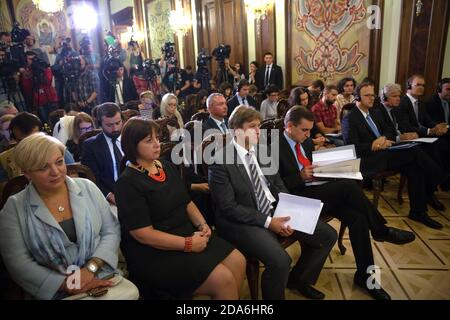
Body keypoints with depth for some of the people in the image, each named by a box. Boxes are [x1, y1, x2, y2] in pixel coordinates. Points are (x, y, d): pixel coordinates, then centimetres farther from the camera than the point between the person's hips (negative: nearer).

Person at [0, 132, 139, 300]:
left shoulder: (87, 187, 3)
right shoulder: (14, 208, -1)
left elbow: (111, 230, 3)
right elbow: (18, 263, -5)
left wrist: (91, 267, -11)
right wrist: (66, 284, -13)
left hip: (102, 278, 1)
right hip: (56, 292, -1)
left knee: (130, 292, -20)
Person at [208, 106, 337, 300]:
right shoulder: (220, 161, -15)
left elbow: (278, 185, 13)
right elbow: (228, 207, -17)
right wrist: (267, 222, -20)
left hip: (275, 210, 7)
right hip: (242, 221, -7)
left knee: (328, 235, 3)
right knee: (280, 260, -31)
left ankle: (299, 278, 26)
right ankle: (273, 293, 2)